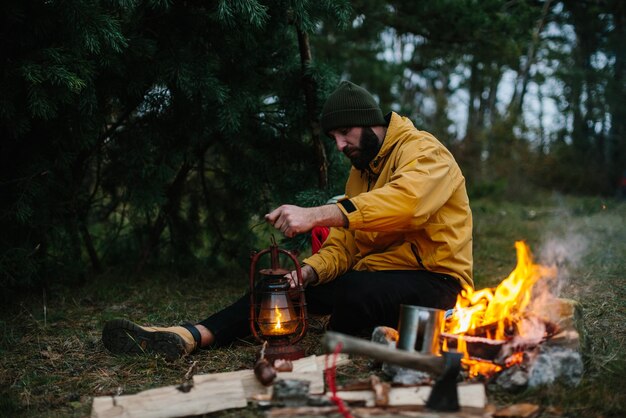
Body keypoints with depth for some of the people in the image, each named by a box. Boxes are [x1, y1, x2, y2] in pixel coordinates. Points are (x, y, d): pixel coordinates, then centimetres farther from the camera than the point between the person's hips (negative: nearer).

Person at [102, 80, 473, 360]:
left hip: (435, 282, -7)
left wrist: (316, 215, -40)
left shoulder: (424, 152, -10)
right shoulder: (360, 171, 15)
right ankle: (188, 337, -17)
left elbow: (404, 202, -33)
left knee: (357, 292, -36)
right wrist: (307, 272, -14)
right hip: (372, 274, 7)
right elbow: (342, 246, 8)